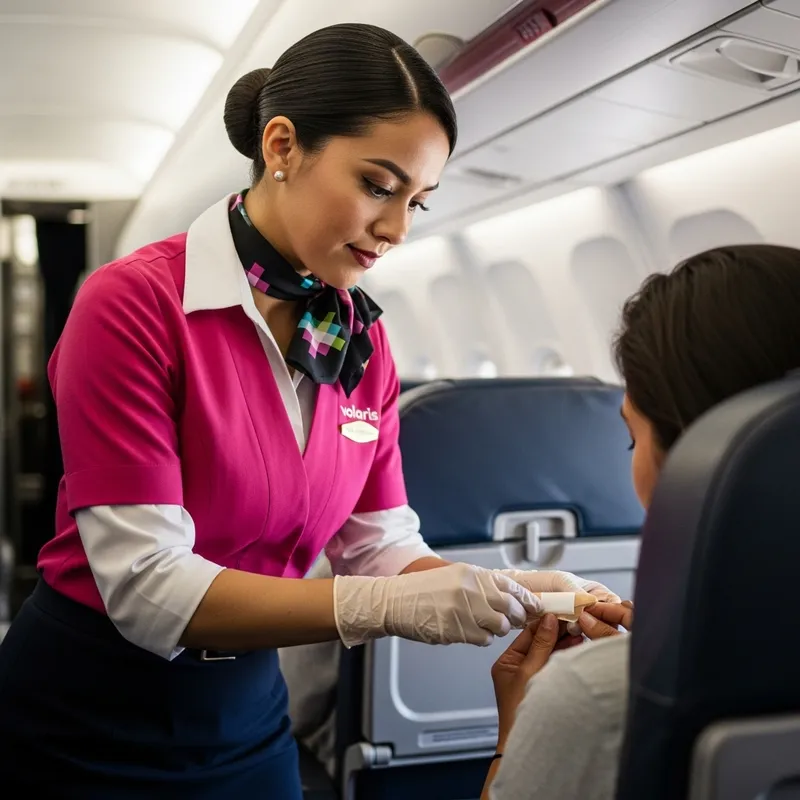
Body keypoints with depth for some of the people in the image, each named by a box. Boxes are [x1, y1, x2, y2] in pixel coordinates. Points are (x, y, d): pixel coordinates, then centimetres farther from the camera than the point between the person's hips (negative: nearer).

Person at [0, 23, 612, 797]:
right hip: (83, 714, -5)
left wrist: (515, 591, -18)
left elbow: (381, 548, -1)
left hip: (248, 711, 6)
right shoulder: (133, 302, -20)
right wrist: (391, 605, -31)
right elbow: (148, 587, -24)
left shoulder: (363, 341, -3)